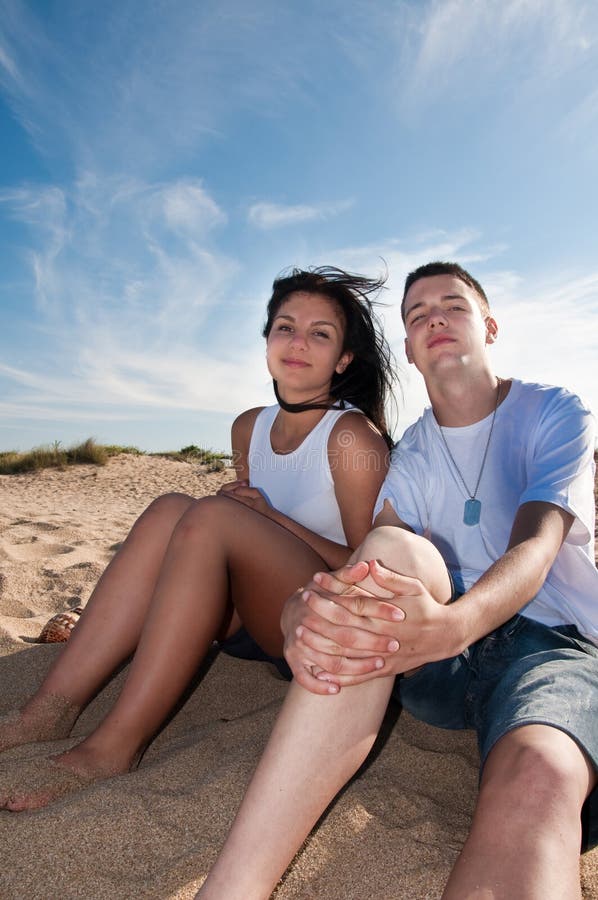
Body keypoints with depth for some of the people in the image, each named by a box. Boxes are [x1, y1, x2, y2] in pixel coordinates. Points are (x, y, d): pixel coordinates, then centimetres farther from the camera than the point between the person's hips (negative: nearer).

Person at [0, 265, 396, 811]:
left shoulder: (353, 436, -11)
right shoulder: (250, 428, 8)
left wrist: (274, 520, -19)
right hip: (259, 621, 6)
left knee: (210, 517, -28)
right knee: (171, 509, -17)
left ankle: (114, 746, -24)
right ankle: (54, 708, -19)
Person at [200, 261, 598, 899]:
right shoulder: (411, 454, 11)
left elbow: (534, 551, -16)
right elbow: (374, 561, -6)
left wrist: (451, 624, -39)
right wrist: (302, 609, -30)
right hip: (439, 662, 2)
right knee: (395, 550, -32)